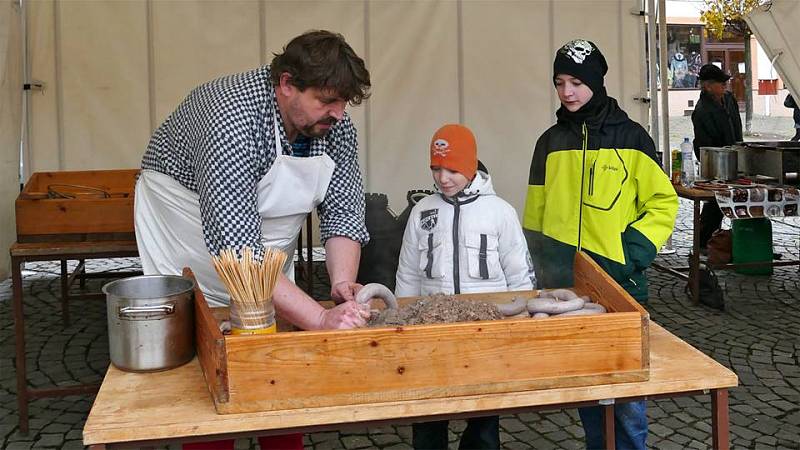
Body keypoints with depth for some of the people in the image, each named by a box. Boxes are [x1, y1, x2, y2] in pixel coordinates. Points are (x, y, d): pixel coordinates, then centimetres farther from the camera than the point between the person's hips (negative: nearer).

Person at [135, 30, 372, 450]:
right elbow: (238, 250, -44)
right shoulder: (233, 119, -37)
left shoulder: (335, 126, -16)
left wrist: (342, 283, -30)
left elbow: (344, 211, -11)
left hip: (269, 262, 6)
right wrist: (321, 319, -48)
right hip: (192, 250, -5)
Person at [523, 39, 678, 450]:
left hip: (617, 279, -3)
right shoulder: (551, 142, 9)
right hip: (563, 282, 3)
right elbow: (536, 213, 14)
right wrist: (538, 269, 9)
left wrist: (634, 251, -10)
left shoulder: (630, 137, 0)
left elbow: (663, 201, 1)